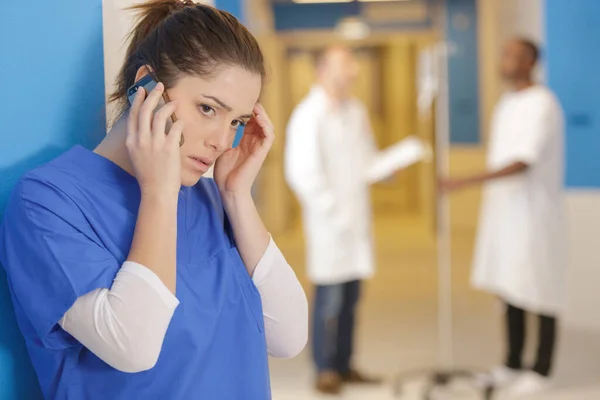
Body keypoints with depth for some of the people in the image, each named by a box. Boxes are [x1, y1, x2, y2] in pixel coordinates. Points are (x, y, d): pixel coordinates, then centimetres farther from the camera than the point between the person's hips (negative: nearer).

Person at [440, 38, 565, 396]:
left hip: (533, 211, -8)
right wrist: (490, 193, 14)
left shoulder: (542, 104, -15)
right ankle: (513, 364, 20)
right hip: (504, 209, 8)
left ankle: (541, 370, 9)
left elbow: (524, 162, -23)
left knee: (539, 292, 0)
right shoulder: (508, 102, 12)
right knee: (509, 287, 11)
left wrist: (468, 182, -28)